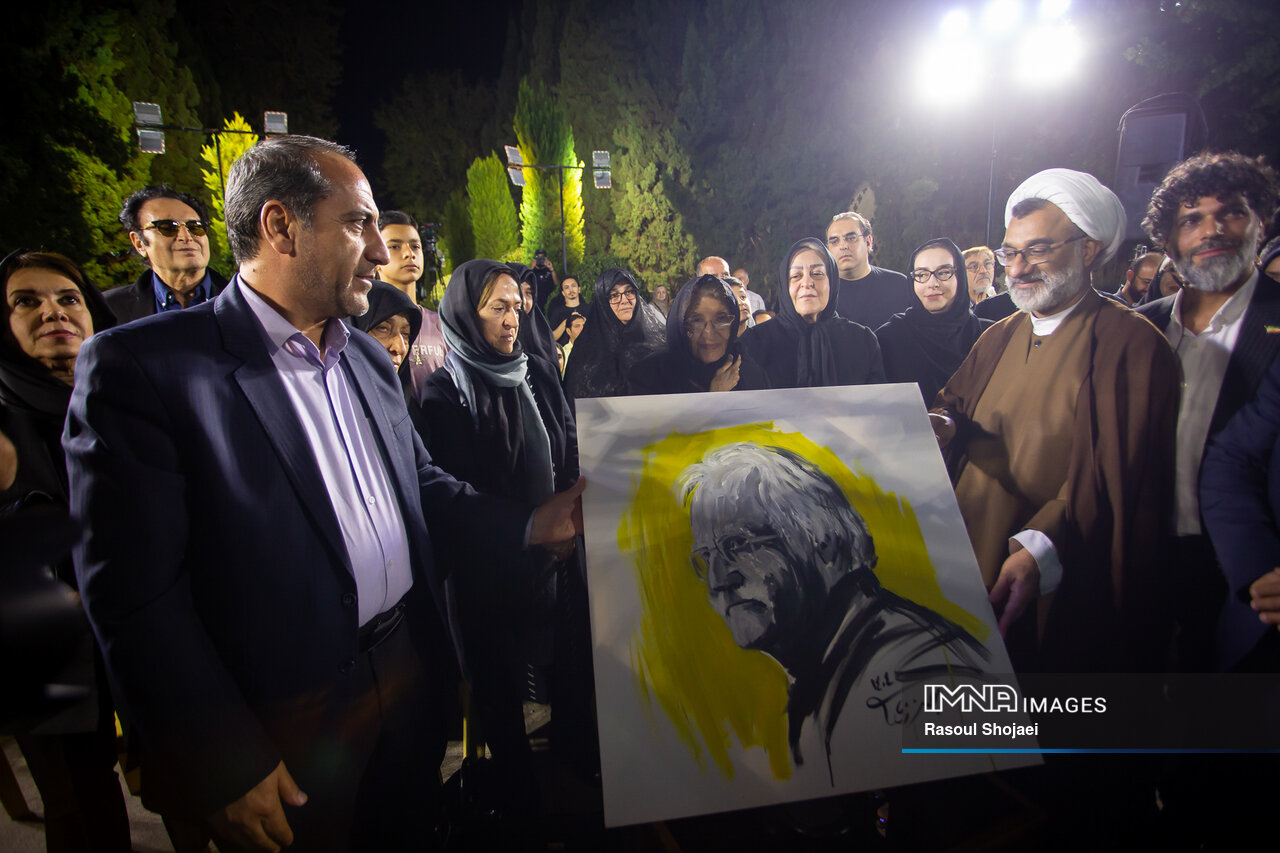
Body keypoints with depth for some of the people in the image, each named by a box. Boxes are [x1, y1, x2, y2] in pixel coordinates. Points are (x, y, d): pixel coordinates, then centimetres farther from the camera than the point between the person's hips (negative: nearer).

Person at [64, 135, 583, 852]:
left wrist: (529, 525, 0)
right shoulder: (141, 366, -16)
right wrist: (227, 762, -17)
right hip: (286, 726, -6)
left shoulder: (369, 358, 7)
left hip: (409, 678, 6)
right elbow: (134, 591, -18)